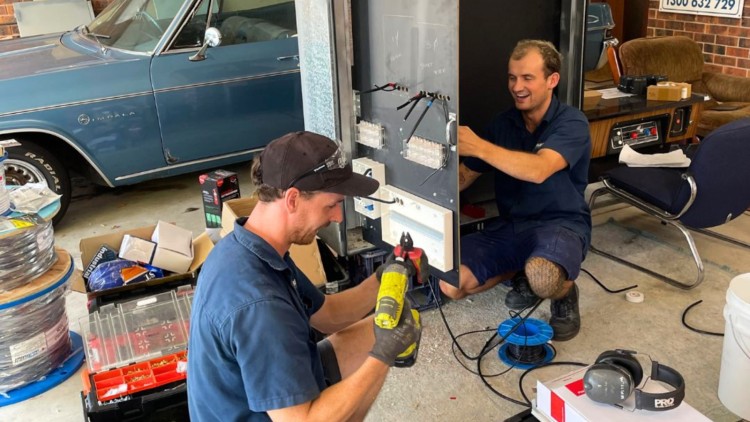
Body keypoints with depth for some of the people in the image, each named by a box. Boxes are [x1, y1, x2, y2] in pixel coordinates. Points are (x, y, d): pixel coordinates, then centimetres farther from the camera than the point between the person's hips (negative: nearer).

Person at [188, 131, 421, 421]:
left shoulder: (246, 246, -5)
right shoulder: (258, 306, -35)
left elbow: (325, 315, 6)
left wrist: (378, 282, -10)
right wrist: (383, 356, -26)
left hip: (283, 392, 8)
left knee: (372, 334, 13)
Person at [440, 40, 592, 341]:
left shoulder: (571, 123, -10)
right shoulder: (502, 124, 6)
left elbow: (538, 170, -31)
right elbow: (462, 179, 4)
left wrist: (477, 146, -38)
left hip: (560, 225, -5)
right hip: (508, 226, 5)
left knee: (542, 279, -38)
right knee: (450, 283, -15)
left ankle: (565, 295, 2)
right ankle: (523, 272, 12)